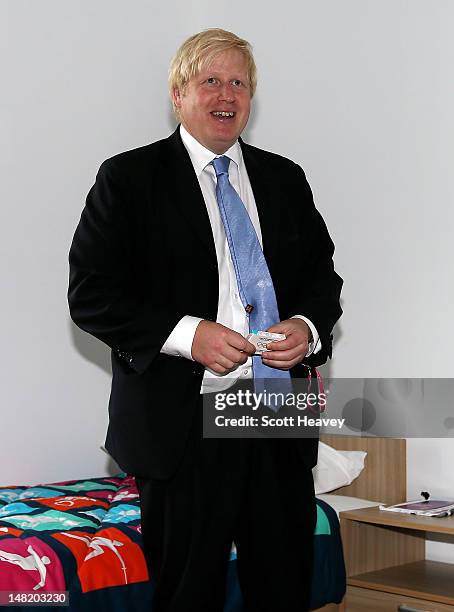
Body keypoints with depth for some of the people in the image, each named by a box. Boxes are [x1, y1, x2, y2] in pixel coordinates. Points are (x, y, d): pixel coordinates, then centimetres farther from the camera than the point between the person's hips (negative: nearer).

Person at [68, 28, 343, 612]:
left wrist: (308, 328, -5)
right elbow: (90, 294, -6)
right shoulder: (128, 178, 0)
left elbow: (322, 275, 17)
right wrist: (185, 334, -18)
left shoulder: (285, 179, 13)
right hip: (181, 425, -4)